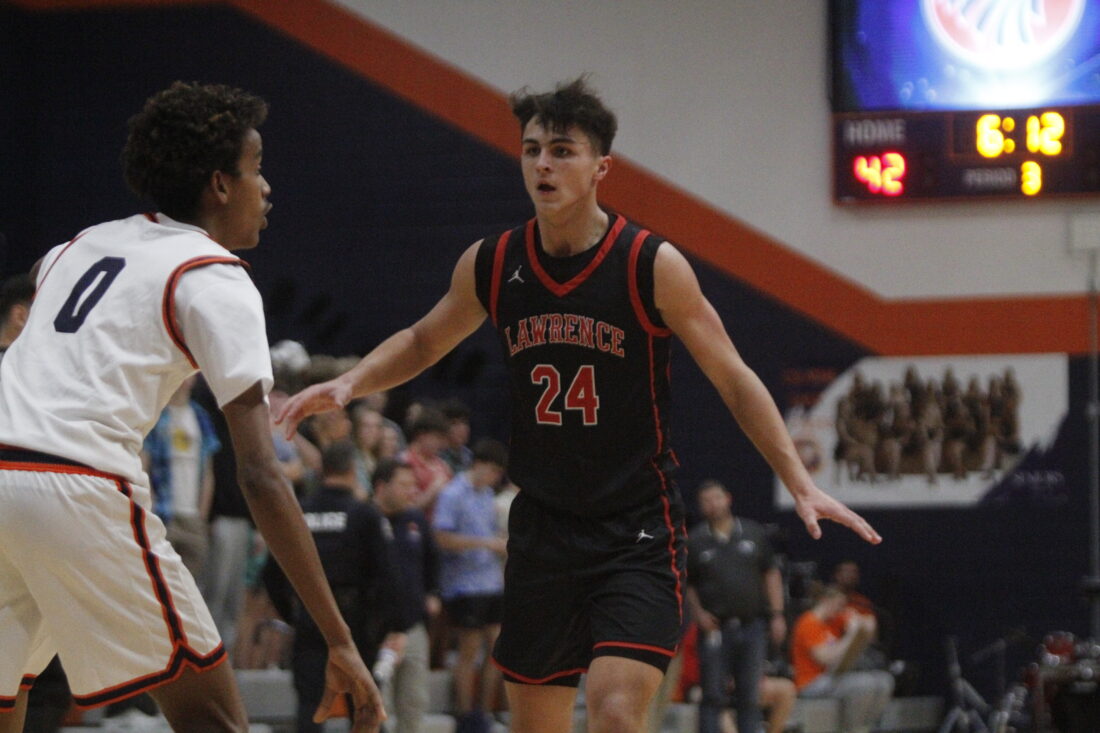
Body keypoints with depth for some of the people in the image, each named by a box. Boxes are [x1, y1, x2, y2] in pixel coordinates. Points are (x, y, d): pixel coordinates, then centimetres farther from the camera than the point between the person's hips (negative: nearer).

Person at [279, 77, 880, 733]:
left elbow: (733, 378, -6)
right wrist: (348, 385, 1)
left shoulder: (653, 265, -11)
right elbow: (424, 343, 19)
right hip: (542, 526, 5)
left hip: (638, 530, -4)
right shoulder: (490, 266, 0)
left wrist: (801, 485, -14)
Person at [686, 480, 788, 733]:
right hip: (715, 628, -2)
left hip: (752, 626, 2)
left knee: (750, 696, 4)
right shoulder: (695, 541, 3)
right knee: (713, 696, -5)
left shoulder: (754, 533, 8)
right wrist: (698, 612, -6)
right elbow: (687, 584, 9)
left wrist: (777, 614, 5)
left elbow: (771, 575, 11)